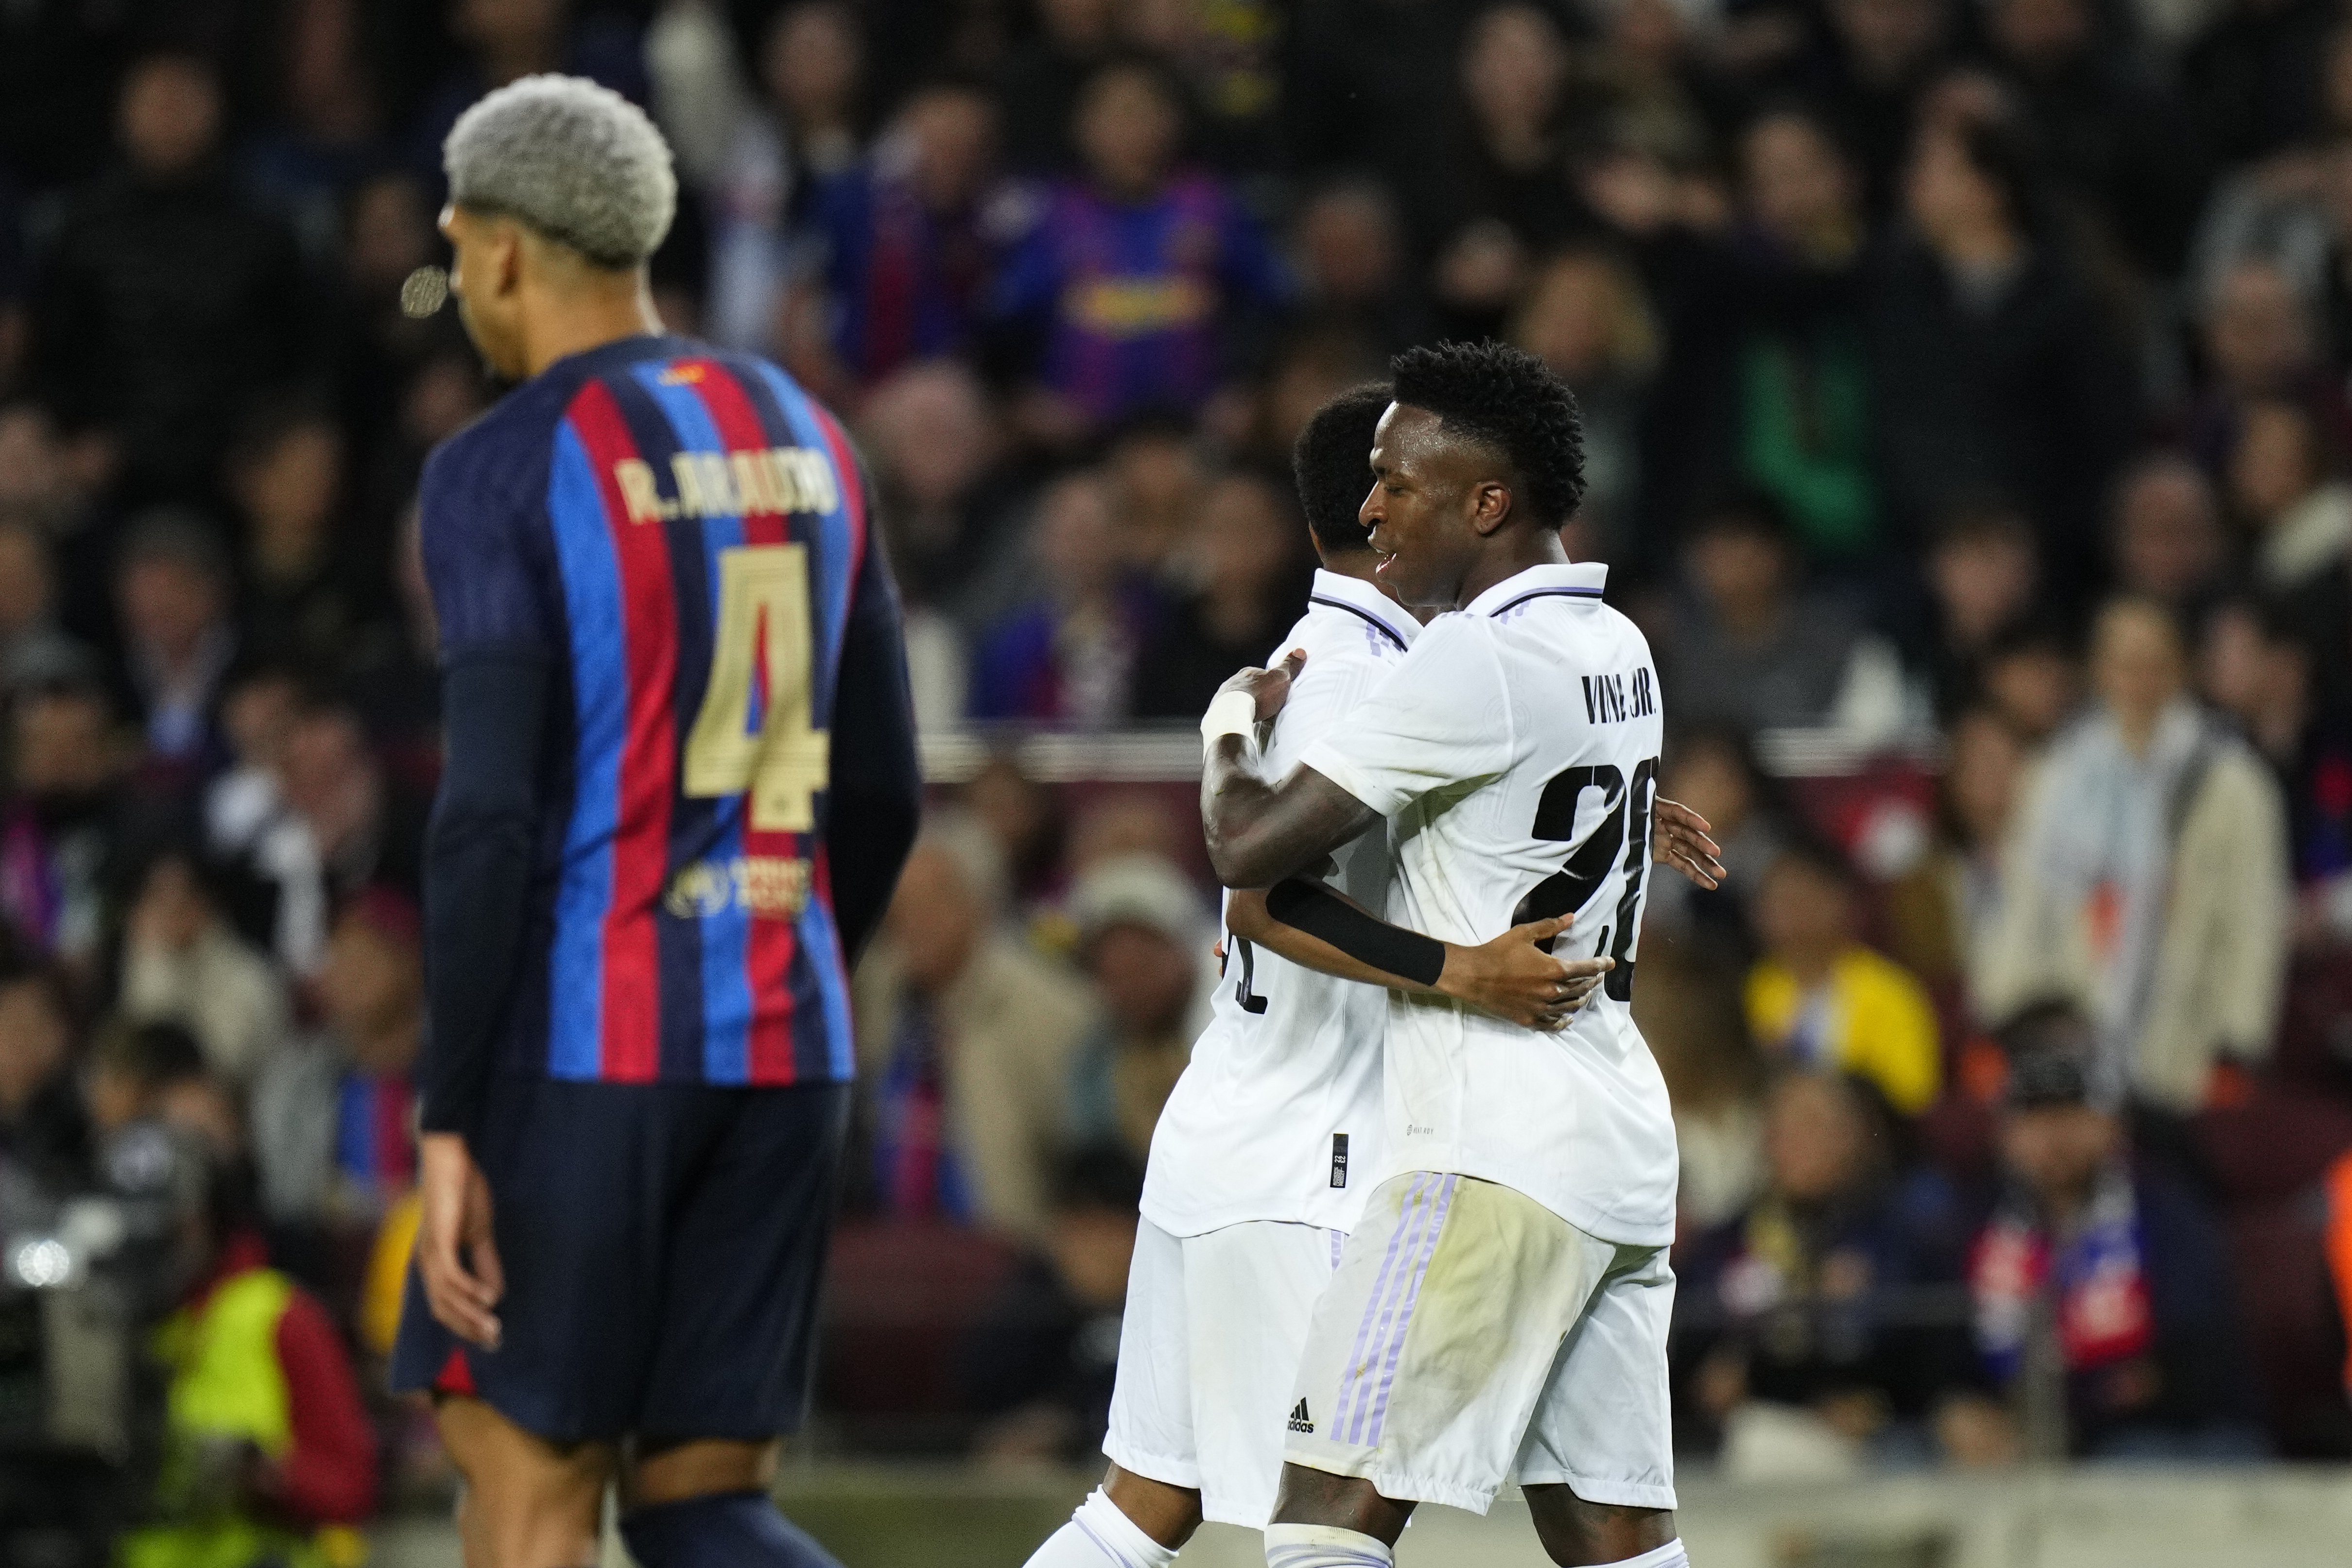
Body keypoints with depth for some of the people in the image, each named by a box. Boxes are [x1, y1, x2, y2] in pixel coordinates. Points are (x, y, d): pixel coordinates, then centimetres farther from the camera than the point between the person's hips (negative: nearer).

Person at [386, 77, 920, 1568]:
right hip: (784, 1046, 6)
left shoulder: (504, 470, -9)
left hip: (579, 1043, -6)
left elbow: (494, 815, -17)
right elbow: (882, 793, 15)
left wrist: (448, 1122, -15)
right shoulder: (806, 437, 12)